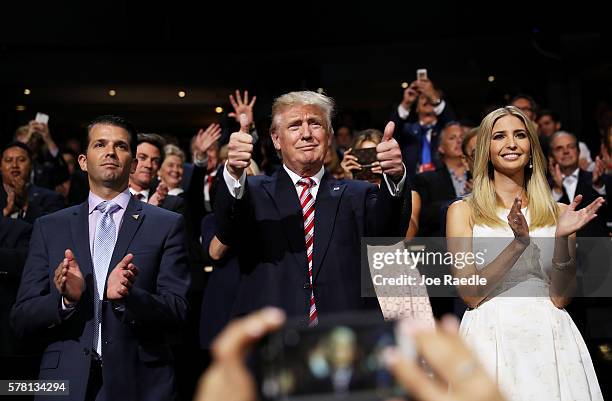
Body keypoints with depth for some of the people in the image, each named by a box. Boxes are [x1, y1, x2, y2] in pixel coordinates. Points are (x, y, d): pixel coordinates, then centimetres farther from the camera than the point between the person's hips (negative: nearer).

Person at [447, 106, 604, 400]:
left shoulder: (559, 213, 6)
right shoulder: (463, 211, 0)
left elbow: (560, 296, 0)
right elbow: (471, 294, -8)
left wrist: (562, 238, -14)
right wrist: (518, 243, -18)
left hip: (551, 340, 2)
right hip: (491, 340, -2)